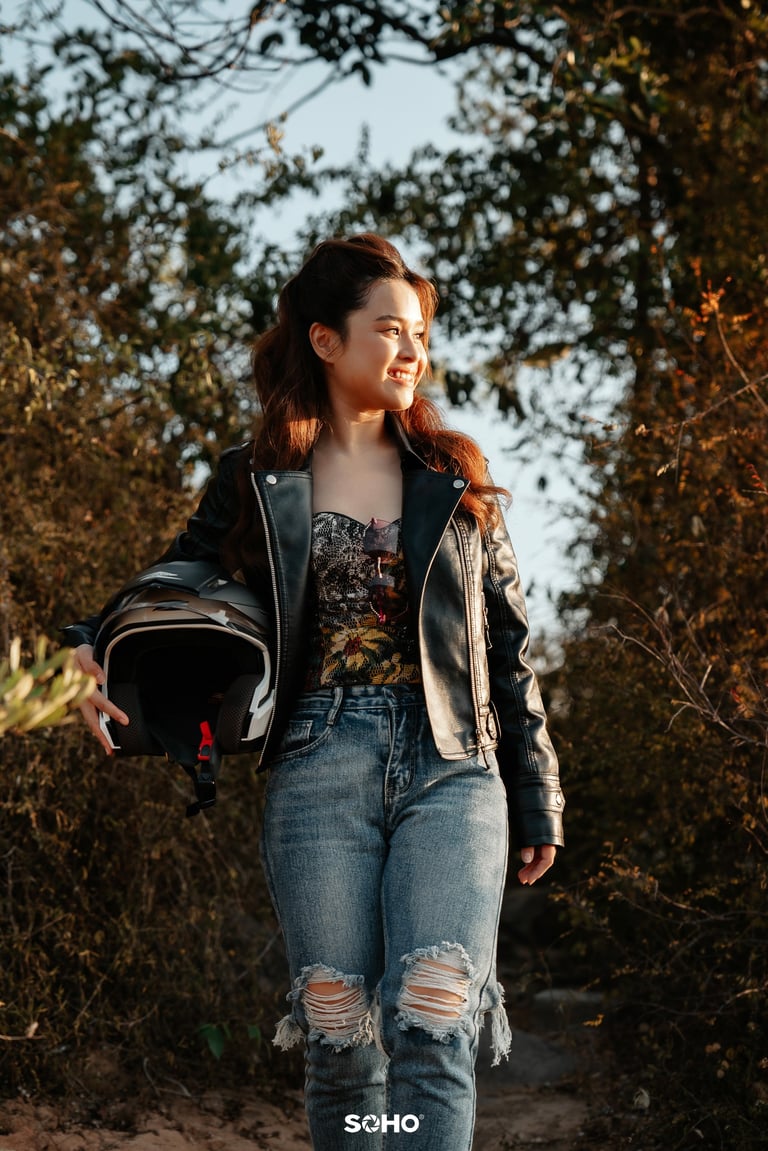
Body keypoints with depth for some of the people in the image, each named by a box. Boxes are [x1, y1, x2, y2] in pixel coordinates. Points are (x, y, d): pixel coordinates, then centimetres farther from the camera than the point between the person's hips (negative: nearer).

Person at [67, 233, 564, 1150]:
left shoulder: (455, 479, 11)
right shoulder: (256, 483, 8)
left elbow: (507, 645, 13)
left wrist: (537, 798, 11)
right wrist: (99, 652, -5)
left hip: (450, 767, 0)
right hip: (320, 770, 0)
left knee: (429, 1032, -14)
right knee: (341, 1041, 2)